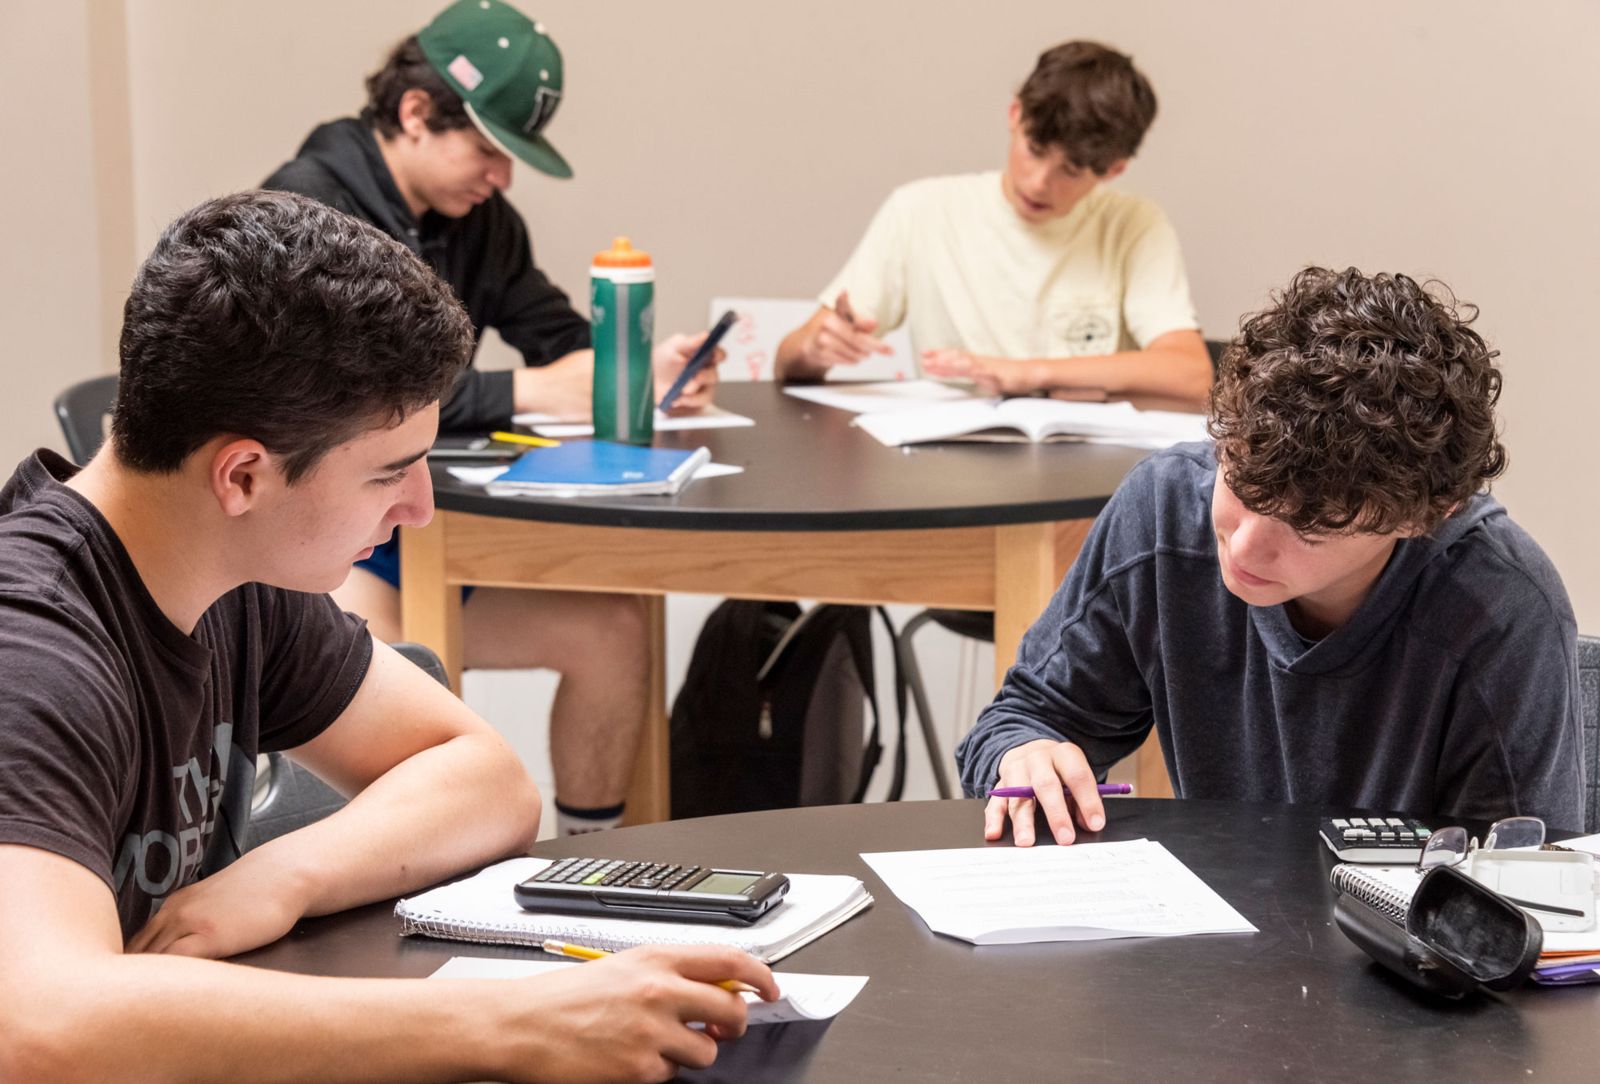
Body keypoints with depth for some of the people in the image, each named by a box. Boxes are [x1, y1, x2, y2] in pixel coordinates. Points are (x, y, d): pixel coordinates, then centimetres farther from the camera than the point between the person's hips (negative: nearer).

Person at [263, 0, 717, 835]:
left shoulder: (478, 221, 8)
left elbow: (560, 335, 14)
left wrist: (640, 371, -10)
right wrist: (529, 392, -27)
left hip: (417, 530, 8)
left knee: (613, 626, -2)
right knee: (388, 664, -36)